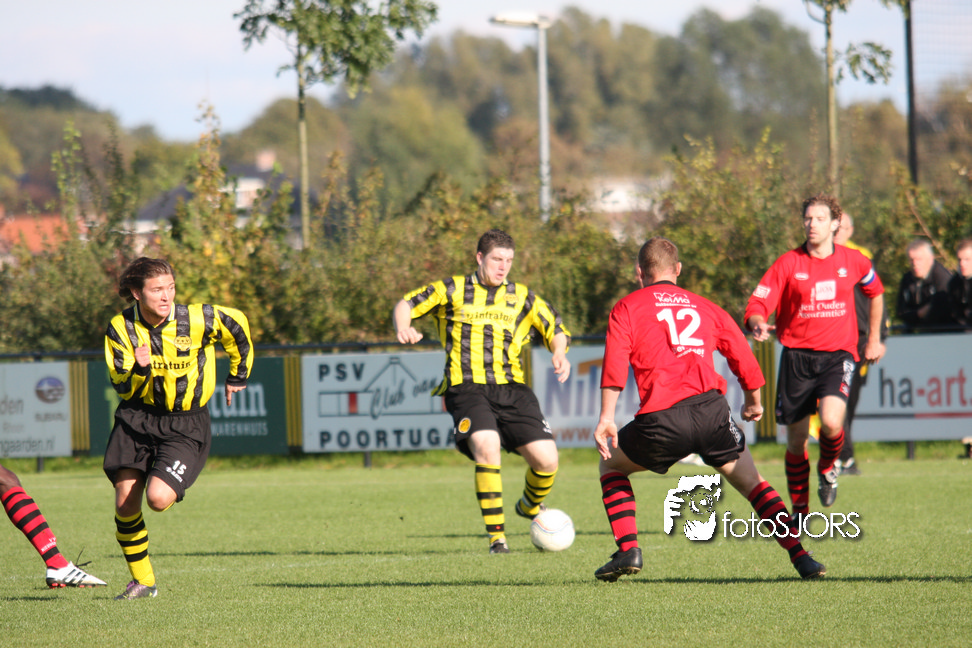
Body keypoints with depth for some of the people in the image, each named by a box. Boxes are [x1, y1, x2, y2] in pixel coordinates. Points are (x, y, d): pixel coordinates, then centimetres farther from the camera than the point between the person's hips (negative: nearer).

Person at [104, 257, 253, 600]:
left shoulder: (196, 320, -14)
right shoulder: (120, 329, -7)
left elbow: (238, 325, 7)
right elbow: (123, 388, -5)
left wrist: (238, 375, 19)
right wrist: (140, 371, -29)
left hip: (185, 424, -3)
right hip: (137, 417, 3)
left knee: (157, 498, -23)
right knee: (125, 504, -7)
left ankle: (170, 487, 17)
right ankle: (142, 581, 13)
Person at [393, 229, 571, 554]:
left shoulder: (522, 297, 16)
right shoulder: (453, 290, 10)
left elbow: (556, 330, 21)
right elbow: (406, 304, 13)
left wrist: (559, 353, -1)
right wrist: (403, 328, -10)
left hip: (511, 389, 3)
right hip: (467, 389, -3)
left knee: (546, 459, -9)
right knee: (487, 446, -31)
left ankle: (530, 506, 28)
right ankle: (496, 535, -19)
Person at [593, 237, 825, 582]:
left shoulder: (627, 308, 13)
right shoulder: (704, 307, 23)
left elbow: (614, 366, -3)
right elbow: (744, 359, 23)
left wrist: (606, 418, -8)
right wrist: (753, 402, 39)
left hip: (661, 421, -2)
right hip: (711, 408, 2)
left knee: (610, 464, 23)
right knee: (751, 483, 17)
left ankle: (628, 550, 10)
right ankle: (801, 557, 4)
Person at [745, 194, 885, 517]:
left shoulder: (853, 261, 4)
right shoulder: (788, 264, -3)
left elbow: (875, 292, 24)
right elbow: (758, 304, -7)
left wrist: (874, 339, 25)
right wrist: (758, 324, -30)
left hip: (837, 355, 0)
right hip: (796, 356, 0)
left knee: (831, 421, -25)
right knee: (796, 439, 1)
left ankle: (827, 468, 9)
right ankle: (799, 511, 19)